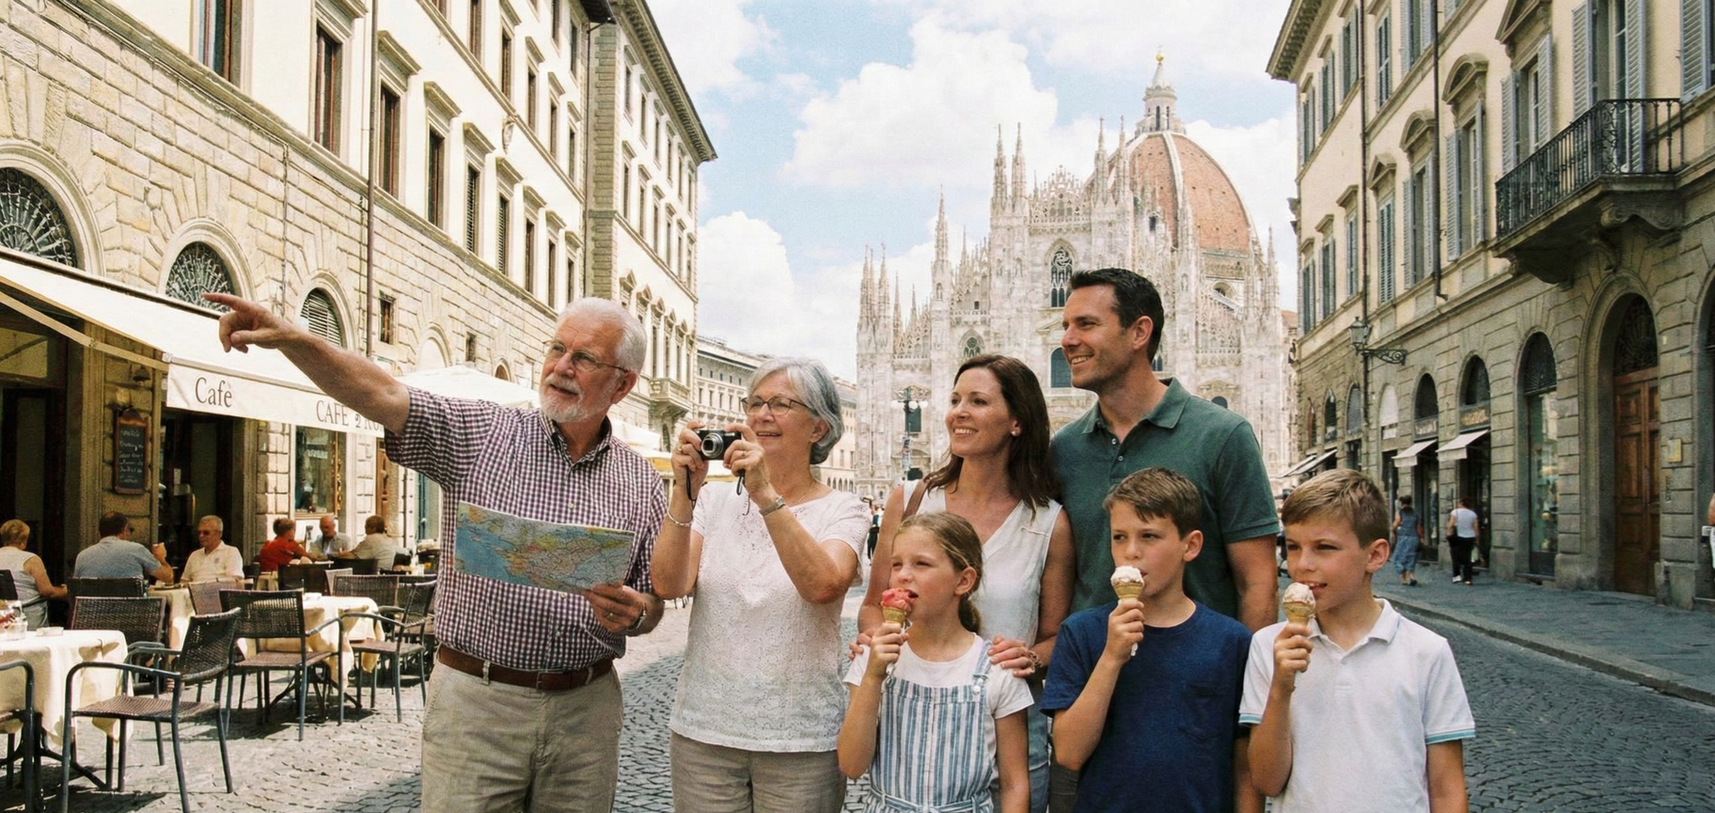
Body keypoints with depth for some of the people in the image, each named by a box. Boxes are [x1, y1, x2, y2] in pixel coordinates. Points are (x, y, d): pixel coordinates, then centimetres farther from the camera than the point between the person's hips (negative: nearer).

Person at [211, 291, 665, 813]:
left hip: (585, 710, 2)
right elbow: (382, 396, -11)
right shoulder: (480, 435, 1)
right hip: (474, 704, -2)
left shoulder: (641, 481, 6)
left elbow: (651, 607, 10)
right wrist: (290, 338, -25)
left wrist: (632, 614, -13)